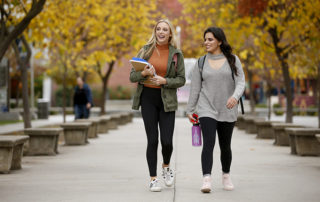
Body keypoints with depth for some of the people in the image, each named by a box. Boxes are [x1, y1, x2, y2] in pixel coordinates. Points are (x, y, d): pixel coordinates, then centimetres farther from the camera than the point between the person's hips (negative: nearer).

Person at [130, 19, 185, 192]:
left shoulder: (176, 54, 2)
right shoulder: (145, 51, 5)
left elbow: (181, 79, 3)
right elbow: (132, 76, 4)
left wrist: (164, 81, -14)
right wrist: (144, 73, -17)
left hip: (167, 100, 0)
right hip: (148, 98, 0)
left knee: (167, 141, -6)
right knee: (152, 140, -1)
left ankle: (166, 167, 26)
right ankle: (153, 179, 9)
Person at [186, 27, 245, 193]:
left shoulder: (233, 60, 2)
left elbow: (240, 82, -5)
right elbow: (195, 88, 9)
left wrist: (235, 96, -25)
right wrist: (190, 110, 10)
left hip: (227, 111, 1)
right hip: (207, 109, -1)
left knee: (225, 146, 10)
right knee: (208, 143, -18)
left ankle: (226, 175, 34)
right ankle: (207, 180, -24)